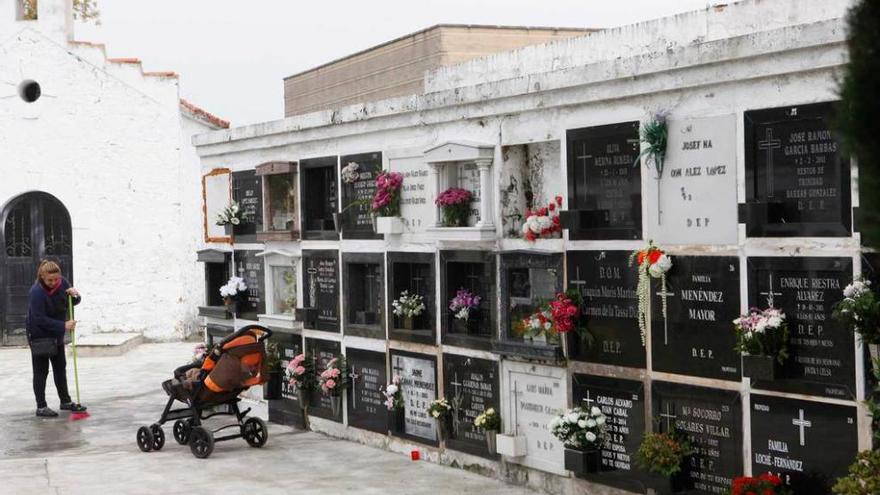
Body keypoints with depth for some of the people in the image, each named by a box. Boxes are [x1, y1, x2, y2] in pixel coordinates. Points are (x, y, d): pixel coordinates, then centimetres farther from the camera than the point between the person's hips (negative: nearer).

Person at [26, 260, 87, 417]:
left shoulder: (62, 282, -8)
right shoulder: (36, 292, -26)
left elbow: (73, 302, 6)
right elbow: (40, 319, -28)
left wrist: (75, 295, -18)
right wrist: (63, 326, -31)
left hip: (56, 335, 7)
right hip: (39, 335, -7)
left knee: (60, 368, 15)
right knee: (41, 371, 0)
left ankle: (66, 401, 26)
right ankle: (41, 407, 6)